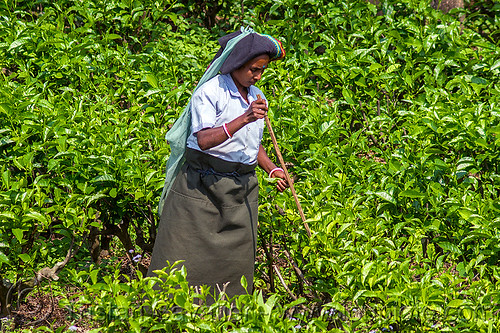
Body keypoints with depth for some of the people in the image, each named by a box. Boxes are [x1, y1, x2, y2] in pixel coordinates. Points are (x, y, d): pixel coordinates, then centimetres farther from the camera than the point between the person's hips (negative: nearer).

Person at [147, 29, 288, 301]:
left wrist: (272, 170, 7)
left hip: (242, 189, 6)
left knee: (235, 258, 4)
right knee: (186, 257, -4)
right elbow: (204, 140, -23)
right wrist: (244, 119, -29)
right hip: (202, 186, -6)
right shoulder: (210, 92, -11)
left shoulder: (257, 97, 12)